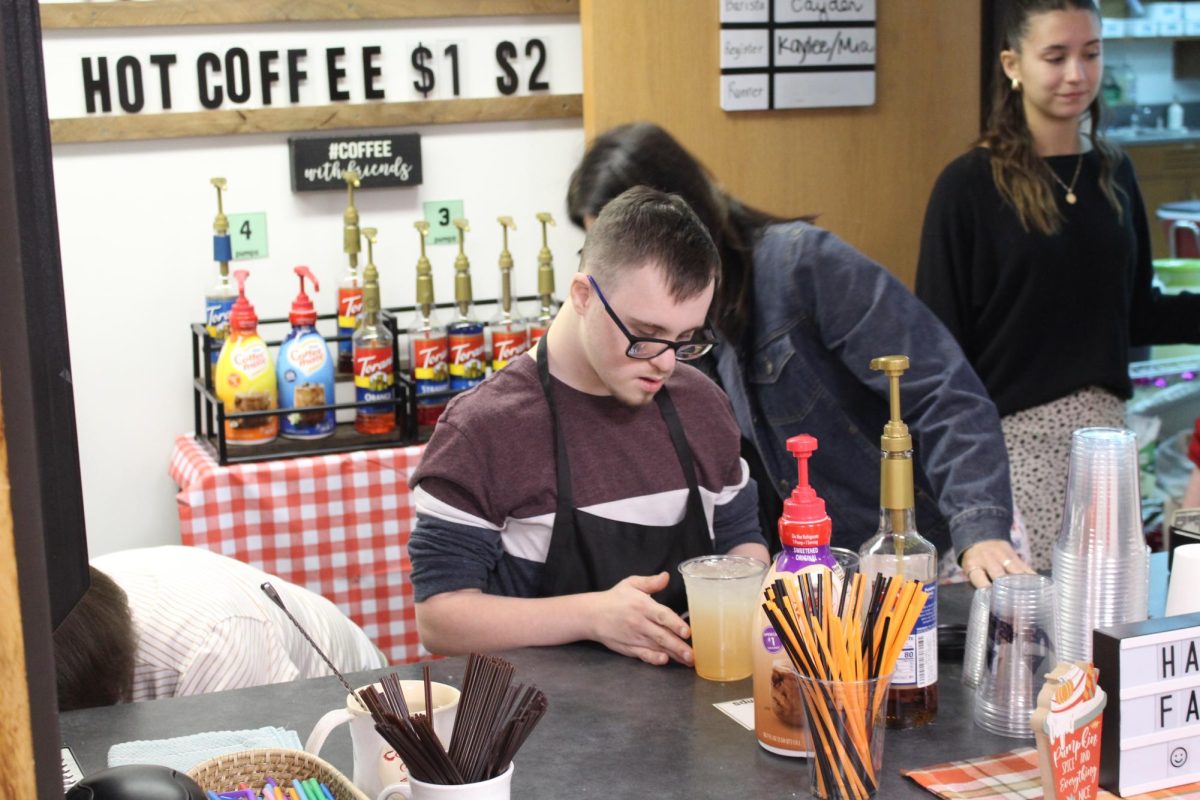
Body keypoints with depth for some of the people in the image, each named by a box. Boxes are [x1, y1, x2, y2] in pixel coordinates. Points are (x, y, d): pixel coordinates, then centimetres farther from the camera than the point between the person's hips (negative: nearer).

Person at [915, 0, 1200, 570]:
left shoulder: (1113, 175, 8)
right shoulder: (970, 186, -9)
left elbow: (1135, 312, 14)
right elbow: (939, 340, -8)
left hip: (1103, 427, 5)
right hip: (1011, 435, -5)